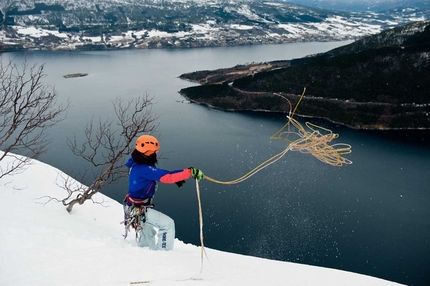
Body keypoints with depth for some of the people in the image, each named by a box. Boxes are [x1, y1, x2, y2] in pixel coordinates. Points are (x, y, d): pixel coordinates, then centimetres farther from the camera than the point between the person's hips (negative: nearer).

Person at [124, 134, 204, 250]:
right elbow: (165, 177, -36)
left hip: (134, 206, 10)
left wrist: (176, 177, -9)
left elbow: (159, 172, 5)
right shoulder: (144, 169, -29)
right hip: (139, 209, -10)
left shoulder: (137, 164, 2)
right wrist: (190, 172, -36)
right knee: (168, 224, -6)